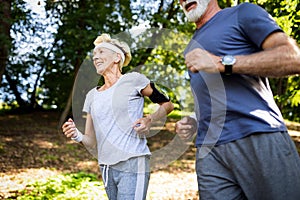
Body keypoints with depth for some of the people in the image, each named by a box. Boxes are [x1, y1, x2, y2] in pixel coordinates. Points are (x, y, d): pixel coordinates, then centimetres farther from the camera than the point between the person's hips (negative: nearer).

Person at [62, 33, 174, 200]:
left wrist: (149, 120, -9)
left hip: (132, 165, -6)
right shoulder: (92, 95, 15)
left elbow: (167, 105, 9)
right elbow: (92, 144, 13)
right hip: (106, 168, 6)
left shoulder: (133, 80, 1)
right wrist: (77, 136, -8)